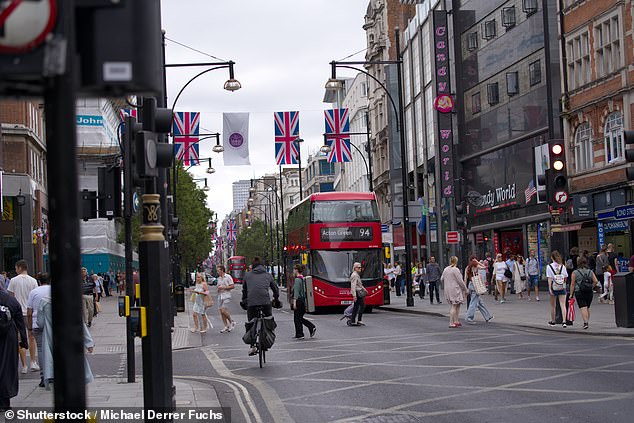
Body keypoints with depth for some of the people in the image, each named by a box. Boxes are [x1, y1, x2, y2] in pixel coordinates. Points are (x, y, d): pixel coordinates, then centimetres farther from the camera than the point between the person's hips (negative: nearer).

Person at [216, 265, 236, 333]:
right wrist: (218, 288, 3)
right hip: (220, 296, 8)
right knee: (221, 311, 4)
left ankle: (231, 322, 2)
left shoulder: (228, 277, -6)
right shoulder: (219, 278, 15)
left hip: (226, 296, -7)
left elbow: (233, 286, -11)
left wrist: (223, 287, -15)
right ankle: (226, 326, 11)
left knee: (223, 310, -17)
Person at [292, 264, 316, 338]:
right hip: (303, 300, 9)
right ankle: (312, 327, 5)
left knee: (297, 318, 1)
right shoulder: (303, 279, 12)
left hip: (299, 301, -9)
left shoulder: (297, 280, -15)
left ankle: (299, 335, 5)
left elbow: (296, 292, -19)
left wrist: (294, 302, -20)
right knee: (300, 318, 16)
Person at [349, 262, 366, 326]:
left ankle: (353, 322, 8)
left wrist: (364, 289, 36)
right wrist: (354, 295, -26)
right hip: (357, 292, -10)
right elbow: (353, 285, -21)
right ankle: (359, 320, -6)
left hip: (358, 292, 10)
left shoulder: (357, 275, 18)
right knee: (362, 305, -7)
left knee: (356, 307, 8)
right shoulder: (354, 275, -14)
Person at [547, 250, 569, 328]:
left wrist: (550, 288, -11)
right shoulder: (562, 266, 0)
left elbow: (549, 278, -10)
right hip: (562, 288, 1)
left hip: (554, 287, -1)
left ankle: (553, 321, 25)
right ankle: (564, 321, -14)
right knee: (563, 305, -1)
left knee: (553, 305, 13)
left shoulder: (549, 266, -7)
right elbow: (565, 278, 3)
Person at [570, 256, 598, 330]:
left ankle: (585, 322, -21)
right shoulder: (590, 272, 6)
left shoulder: (575, 272, -3)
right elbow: (596, 281, -3)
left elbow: (572, 284, -5)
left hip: (579, 292, -4)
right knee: (587, 308, 16)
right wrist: (591, 287, 10)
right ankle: (586, 322, 23)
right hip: (589, 293, 4)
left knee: (583, 308, -9)